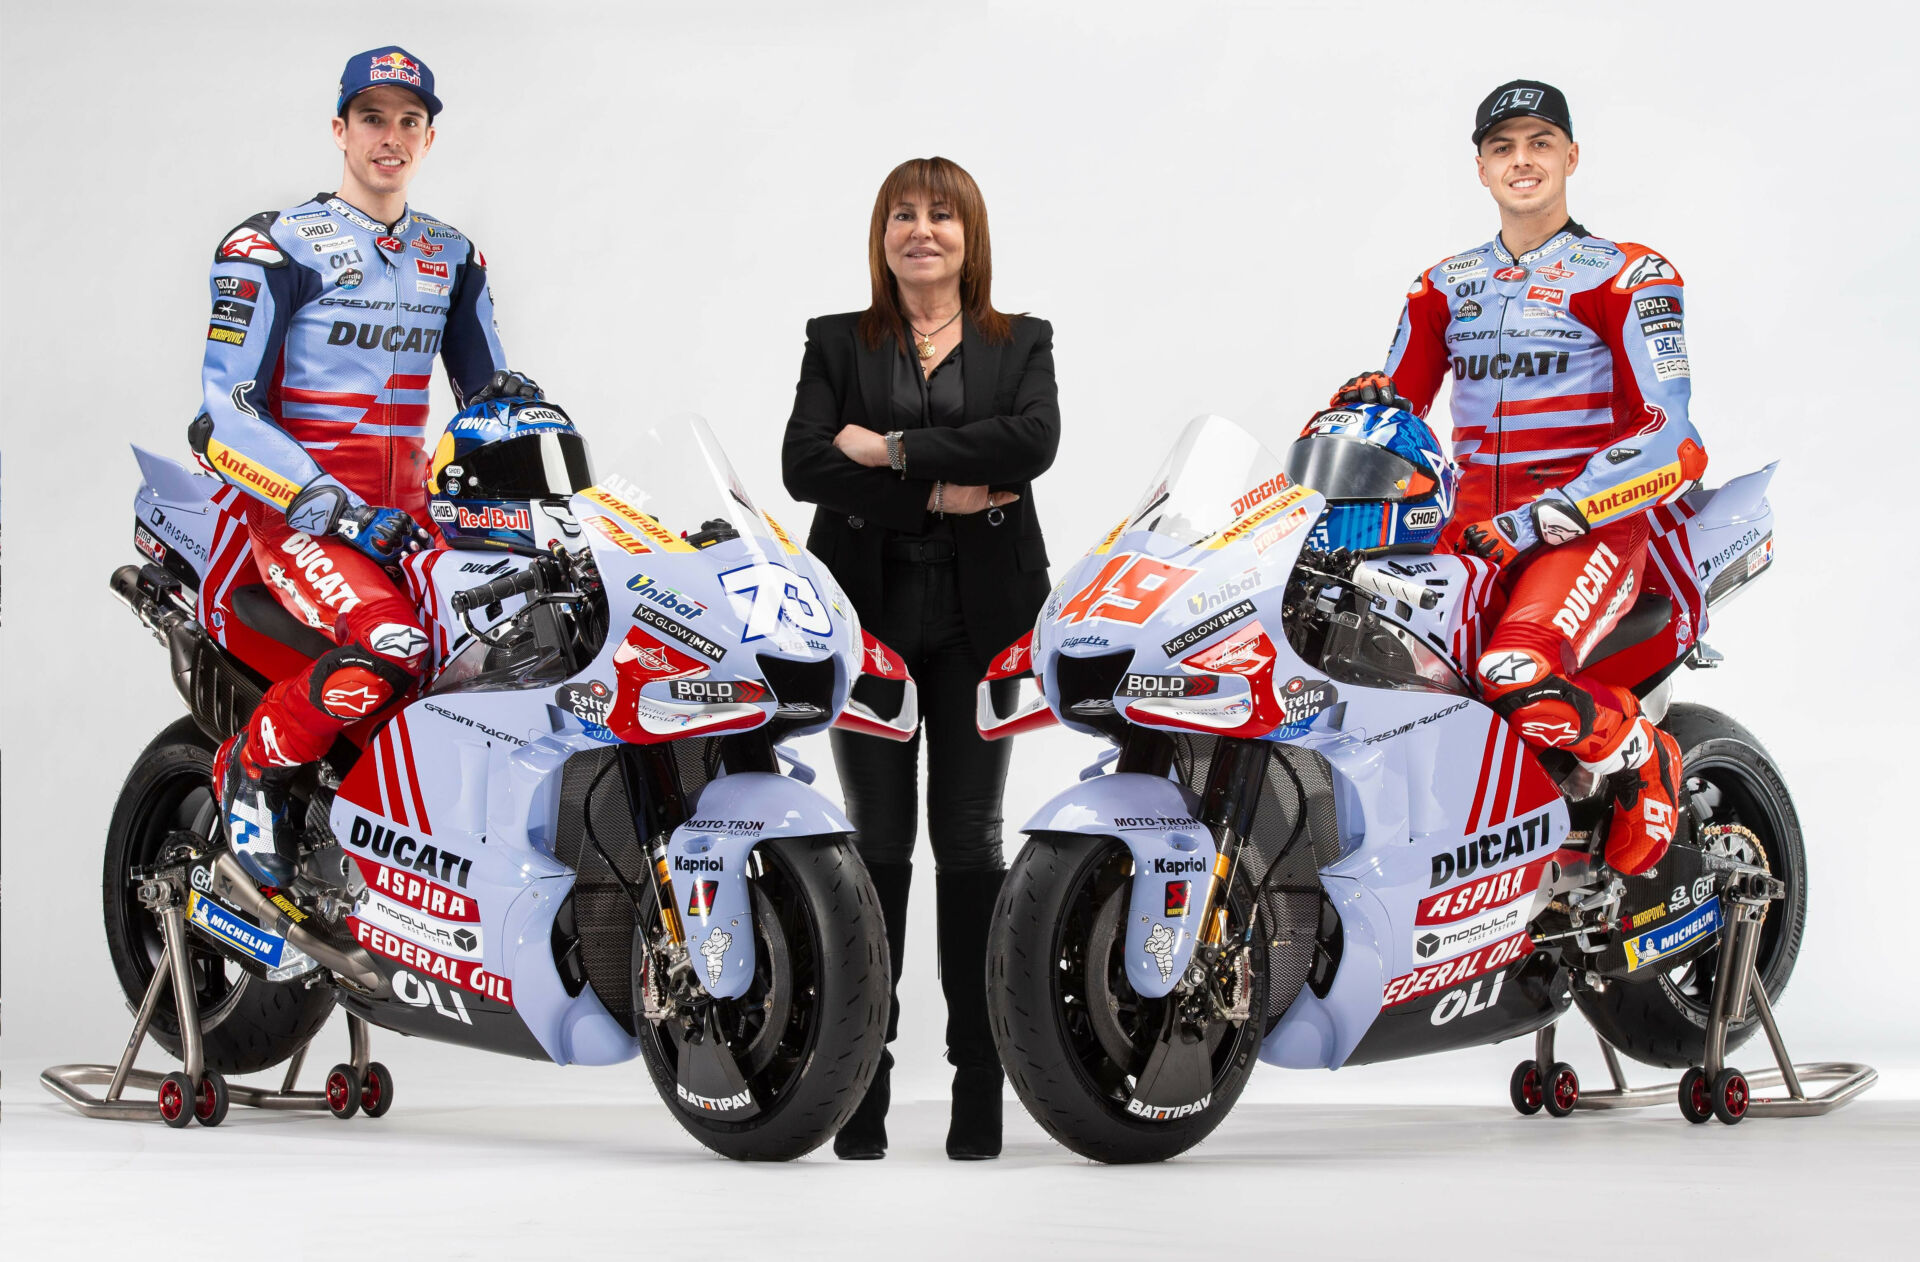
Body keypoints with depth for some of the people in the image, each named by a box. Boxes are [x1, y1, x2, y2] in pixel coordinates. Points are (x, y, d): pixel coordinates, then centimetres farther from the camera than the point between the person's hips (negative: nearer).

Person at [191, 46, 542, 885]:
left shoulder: (452, 258, 16)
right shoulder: (272, 249, -4)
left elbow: (489, 389, 24)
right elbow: (224, 416, -11)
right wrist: (336, 508, -22)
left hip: (407, 509, 6)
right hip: (294, 508, -6)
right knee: (391, 642, -33)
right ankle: (250, 768, -8)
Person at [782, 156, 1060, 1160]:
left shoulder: (1021, 343, 9)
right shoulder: (835, 343, 9)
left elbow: (1035, 438, -12)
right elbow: (803, 465, -6)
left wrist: (895, 449, -14)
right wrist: (937, 493, -15)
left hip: (981, 616, 0)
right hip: (870, 614, 0)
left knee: (970, 840, 2)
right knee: (878, 841, 1)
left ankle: (979, 1079, 6)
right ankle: (863, 1077, 6)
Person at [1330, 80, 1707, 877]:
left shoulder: (1626, 275, 1)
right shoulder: (1445, 287, 17)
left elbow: (1664, 433, -10)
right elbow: (1398, 400, 19)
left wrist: (1542, 519, -19)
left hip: (1591, 525, -5)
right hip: (1471, 521, 5)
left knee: (1516, 674, -34)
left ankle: (1642, 760, -3)